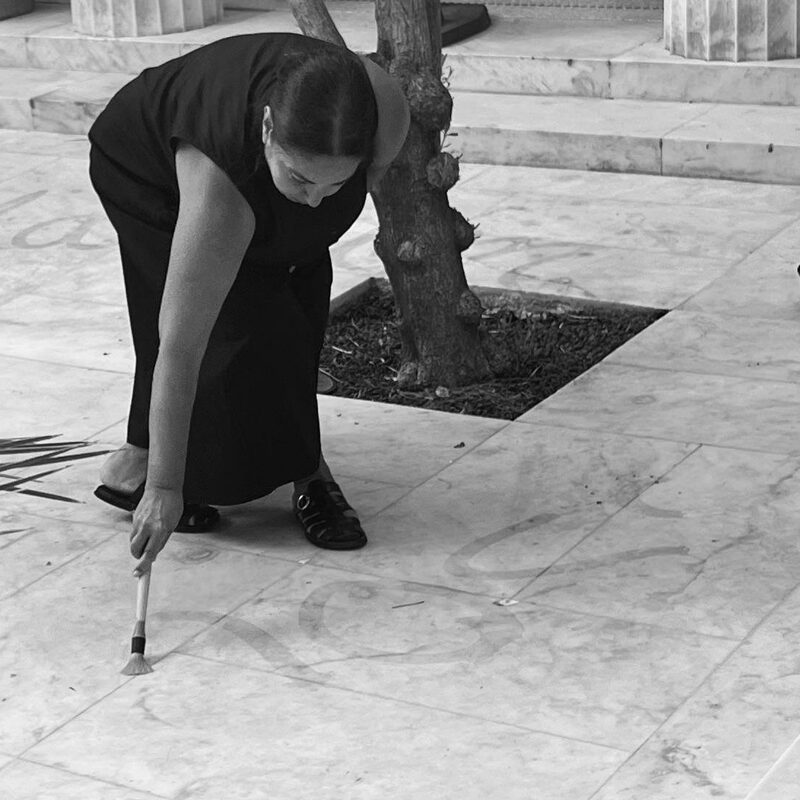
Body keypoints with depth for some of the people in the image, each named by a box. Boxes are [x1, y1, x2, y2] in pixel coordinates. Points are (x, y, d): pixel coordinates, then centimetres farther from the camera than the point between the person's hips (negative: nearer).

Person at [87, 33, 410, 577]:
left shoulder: (385, 108, -36)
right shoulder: (218, 189, -47)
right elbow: (180, 349, -45)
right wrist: (165, 488, -44)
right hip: (145, 172, -5)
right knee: (237, 323, -20)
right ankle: (308, 475, -2)